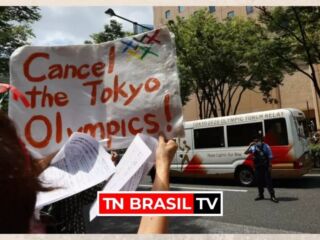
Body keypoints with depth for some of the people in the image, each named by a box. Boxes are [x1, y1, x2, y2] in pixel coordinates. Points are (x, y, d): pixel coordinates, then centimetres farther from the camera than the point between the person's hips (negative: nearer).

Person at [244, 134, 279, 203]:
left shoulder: (266, 146, -5)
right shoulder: (254, 147, 4)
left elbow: (270, 157, -3)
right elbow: (246, 152, -1)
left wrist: (270, 166, -8)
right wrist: (250, 146, -13)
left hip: (265, 167, -4)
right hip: (257, 167, 4)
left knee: (268, 181, -4)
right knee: (259, 182, 11)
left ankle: (272, 196, 1)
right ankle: (261, 195, 23)